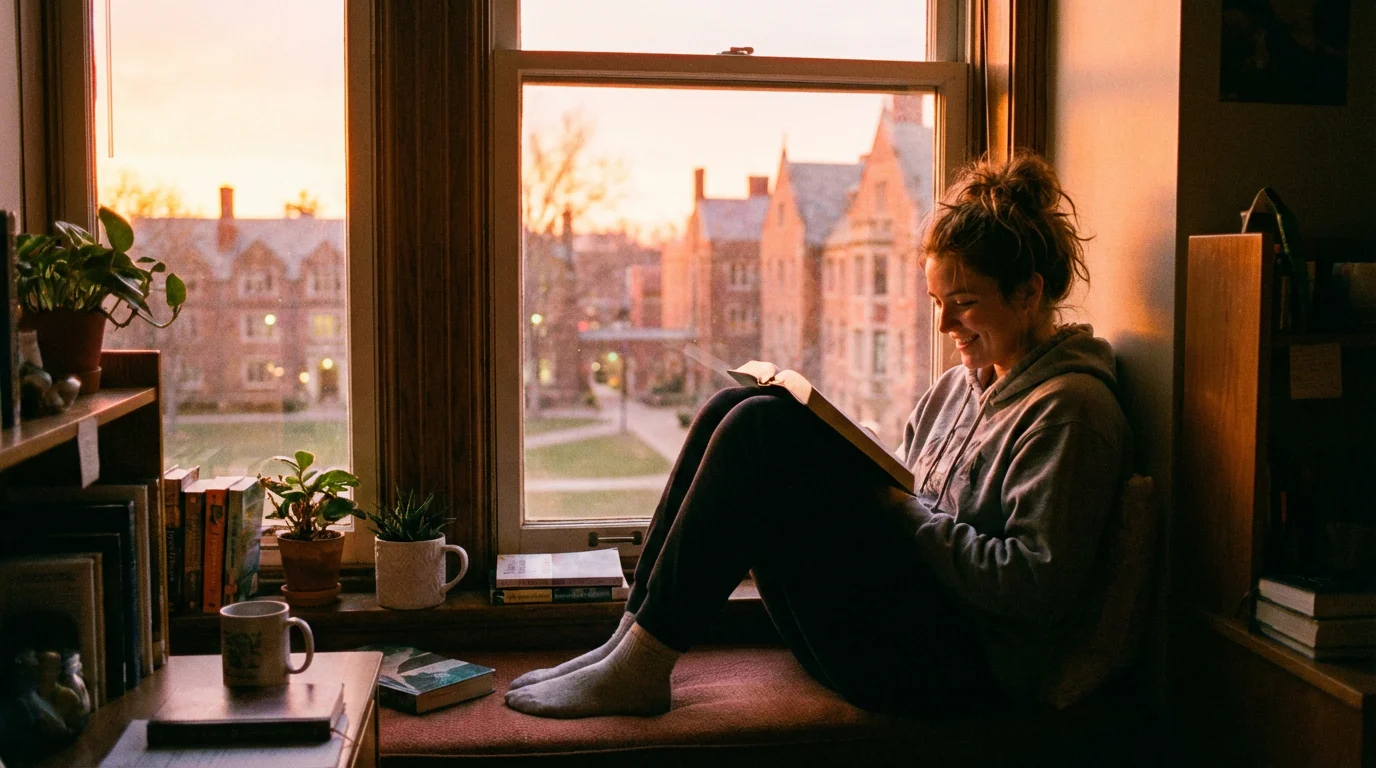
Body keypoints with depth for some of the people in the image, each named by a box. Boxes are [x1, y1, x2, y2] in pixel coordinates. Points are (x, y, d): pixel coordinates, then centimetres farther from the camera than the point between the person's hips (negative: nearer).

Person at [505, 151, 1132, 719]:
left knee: (764, 428, -21)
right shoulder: (962, 383, 18)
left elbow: (1039, 586, -18)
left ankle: (642, 667, -16)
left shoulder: (1069, 408, -9)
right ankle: (633, 640, -7)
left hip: (962, 664, -9)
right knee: (733, 409, -2)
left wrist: (906, 513, -14)